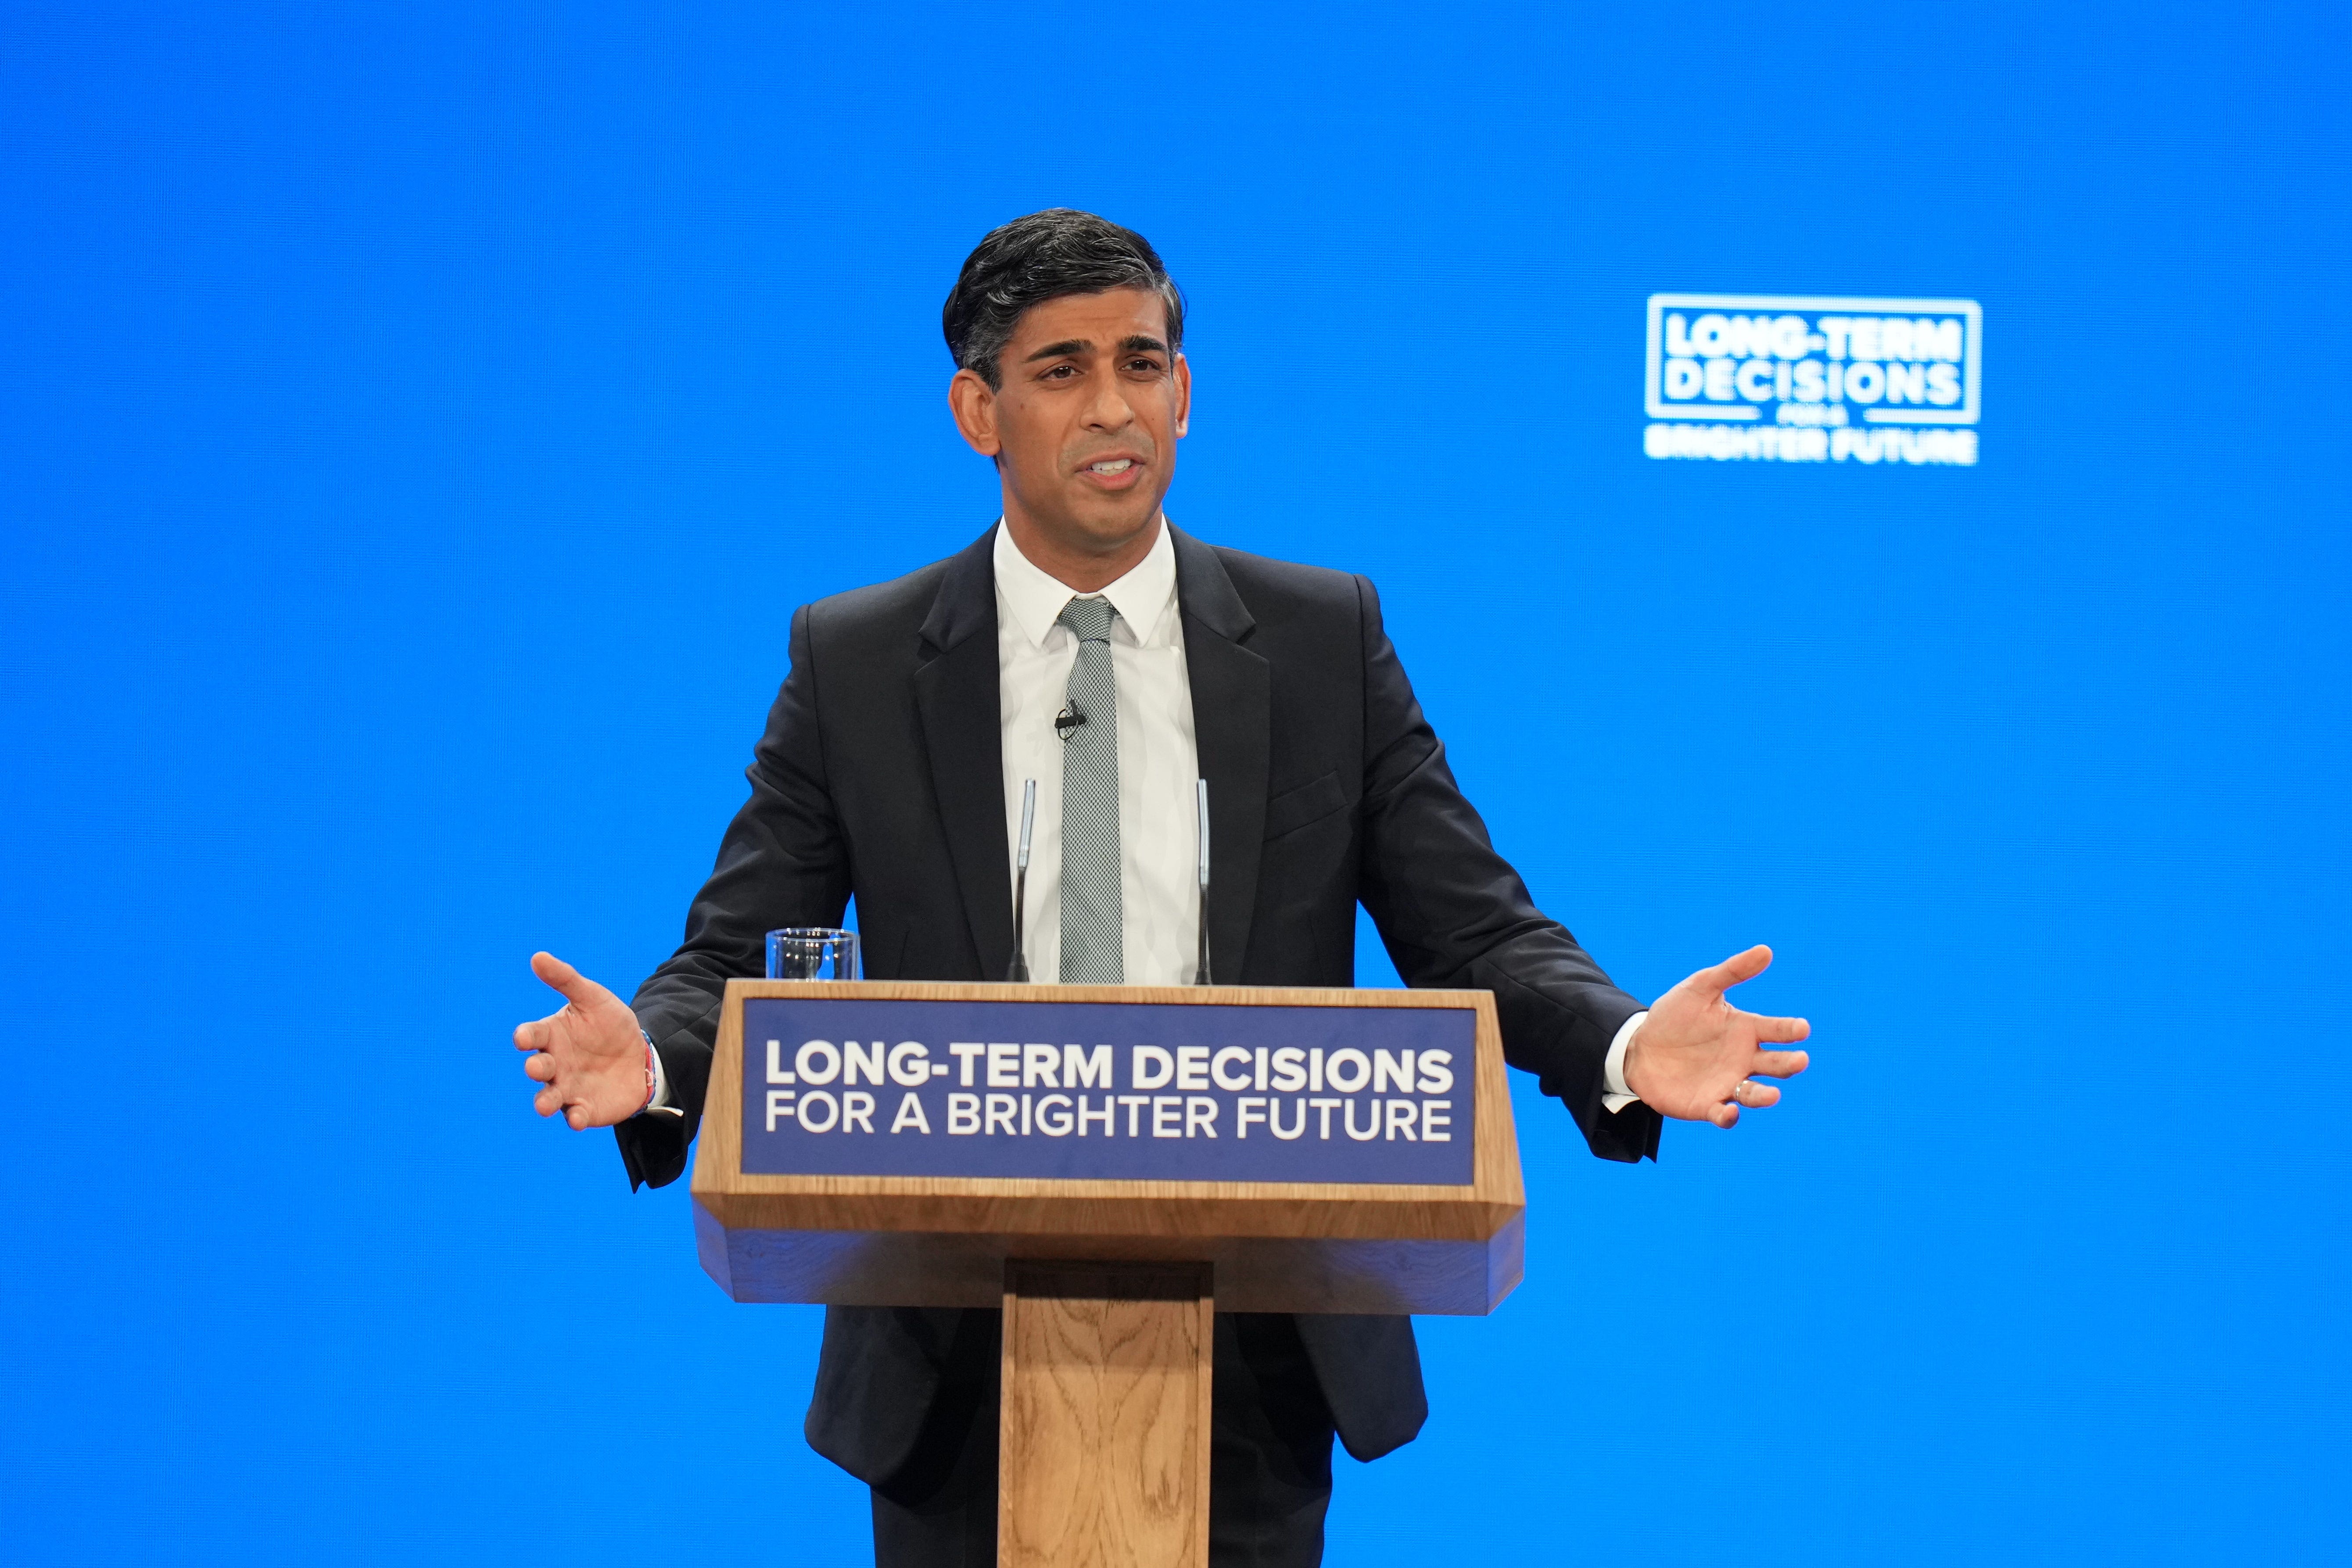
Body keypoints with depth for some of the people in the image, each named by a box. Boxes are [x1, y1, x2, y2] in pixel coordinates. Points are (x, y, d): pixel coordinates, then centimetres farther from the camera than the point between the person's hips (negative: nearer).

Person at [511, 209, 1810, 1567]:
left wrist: (1621, 1046, -19)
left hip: (1250, 1354, 0)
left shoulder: (1327, 640, 3)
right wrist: (652, 1060, -23)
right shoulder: (854, 665, 2)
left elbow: (1474, 934, 1)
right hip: (960, 1360, 0)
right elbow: (738, 962, 0)